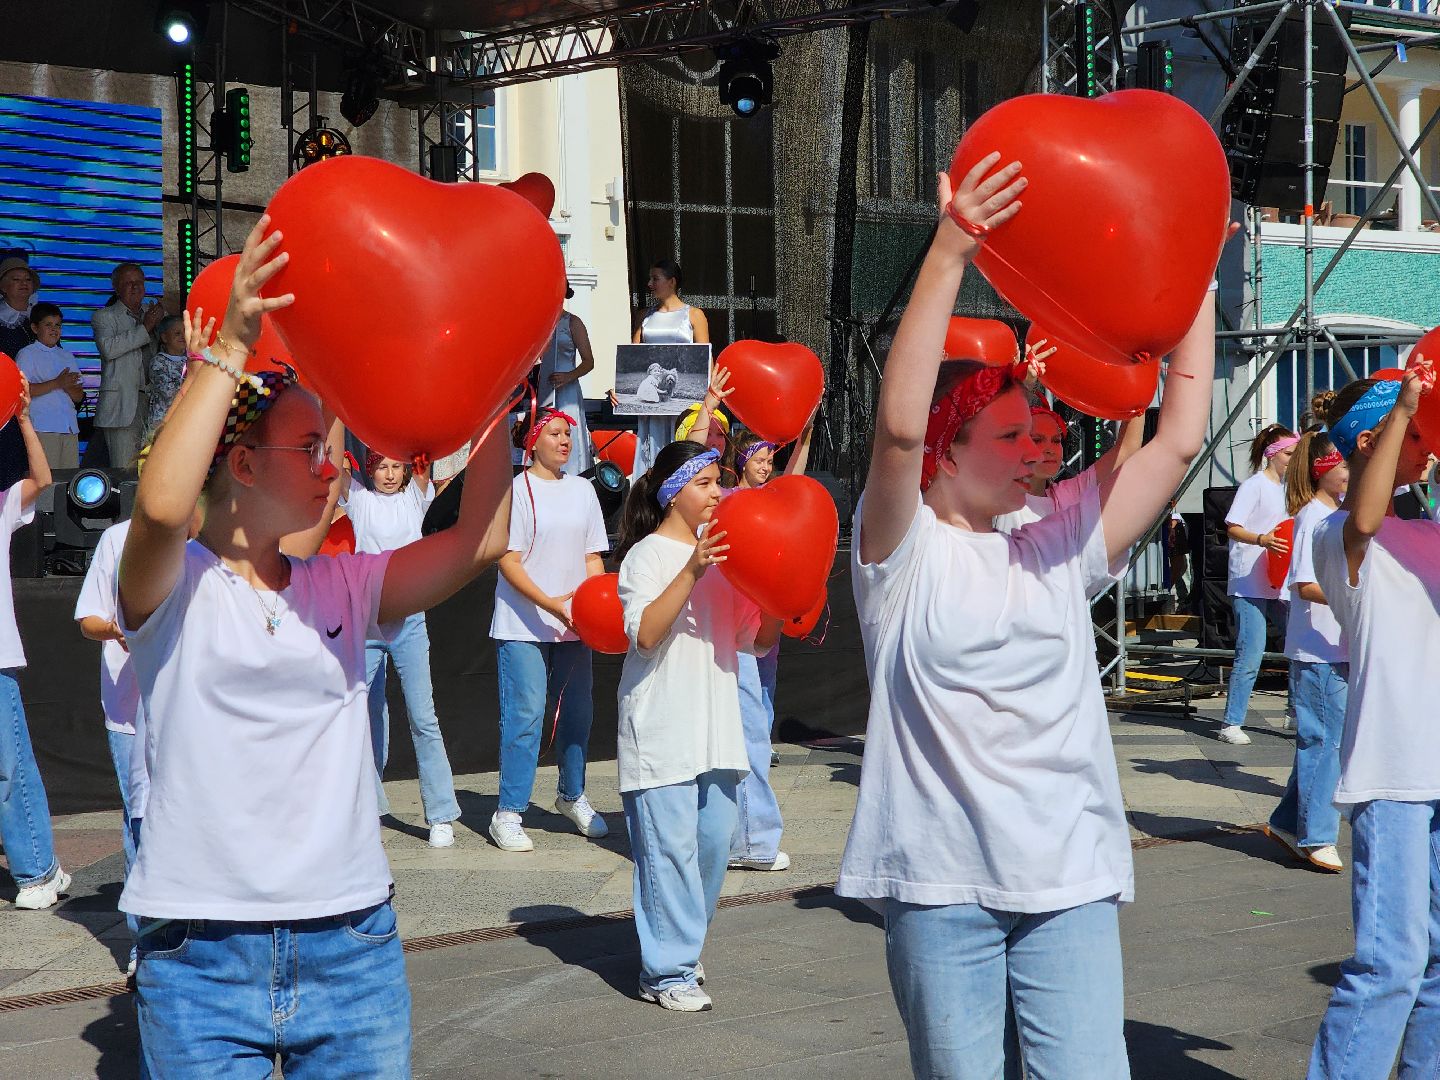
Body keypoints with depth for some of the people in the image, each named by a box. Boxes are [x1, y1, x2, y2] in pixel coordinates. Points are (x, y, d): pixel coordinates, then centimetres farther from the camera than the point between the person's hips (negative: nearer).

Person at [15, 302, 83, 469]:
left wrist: (68, 387, -7)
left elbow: (79, 396, 16)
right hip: (43, 427, -6)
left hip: (70, 427, 6)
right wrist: (57, 383, -16)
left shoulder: (67, 356, 20)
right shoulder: (27, 354, 3)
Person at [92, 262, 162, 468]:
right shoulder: (104, 317, 7)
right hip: (122, 404, -4)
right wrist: (144, 328, -9)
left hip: (154, 404, 4)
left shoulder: (153, 313, 20)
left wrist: (160, 324, 1)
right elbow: (109, 349, -12)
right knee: (124, 473, -9)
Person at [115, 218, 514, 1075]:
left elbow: (481, 539, 1)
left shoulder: (344, 586, 11)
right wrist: (233, 342, -21)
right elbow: (162, 505, -24)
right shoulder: (178, 586, -2)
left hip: (354, 946, 4)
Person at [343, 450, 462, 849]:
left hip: (410, 621, 0)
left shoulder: (416, 498, 9)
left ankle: (442, 815, -2)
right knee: (369, 715, 6)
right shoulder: (360, 501, 7)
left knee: (423, 718, -3)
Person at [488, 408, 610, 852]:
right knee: (524, 714, -7)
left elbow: (592, 556, 14)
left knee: (576, 711, 12)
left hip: (574, 622, 6)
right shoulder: (516, 490, -6)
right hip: (522, 626, -5)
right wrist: (549, 604, -21)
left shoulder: (582, 490, 12)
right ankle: (508, 813, -1)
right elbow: (508, 560, -10)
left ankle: (572, 796, 30)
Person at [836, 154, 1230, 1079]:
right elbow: (899, 424, -19)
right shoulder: (905, 554, 0)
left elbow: (1180, 440, 11)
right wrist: (951, 251, -24)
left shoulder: (1056, 554, 12)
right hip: (941, 883, -3)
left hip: (1071, 878, 4)